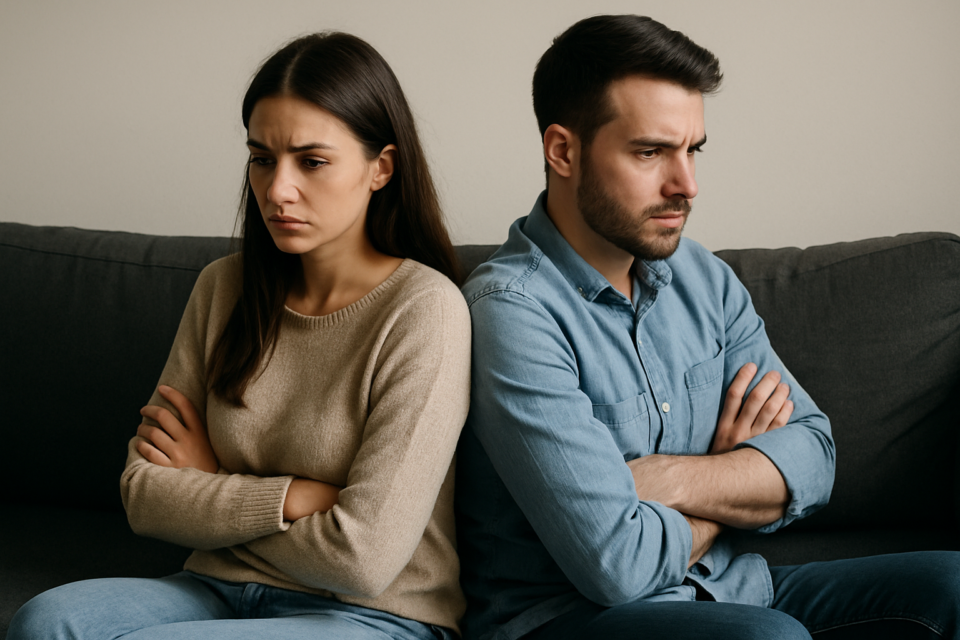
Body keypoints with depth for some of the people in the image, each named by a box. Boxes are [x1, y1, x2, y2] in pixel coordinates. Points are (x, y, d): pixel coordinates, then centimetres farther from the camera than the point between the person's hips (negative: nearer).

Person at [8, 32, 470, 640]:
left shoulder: (425, 309, -13)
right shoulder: (224, 288, 6)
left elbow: (362, 557, -17)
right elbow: (144, 494, 2)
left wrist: (211, 491, -3)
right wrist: (296, 496, -12)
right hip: (223, 590, 5)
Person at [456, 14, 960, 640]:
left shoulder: (704, 278, 8)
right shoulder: (512, 311, -18)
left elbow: (813, 456, 2)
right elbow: (614, 560, -25)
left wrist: (668, 481, -17)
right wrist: (736, 483, -4)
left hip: (728, 590, 7)